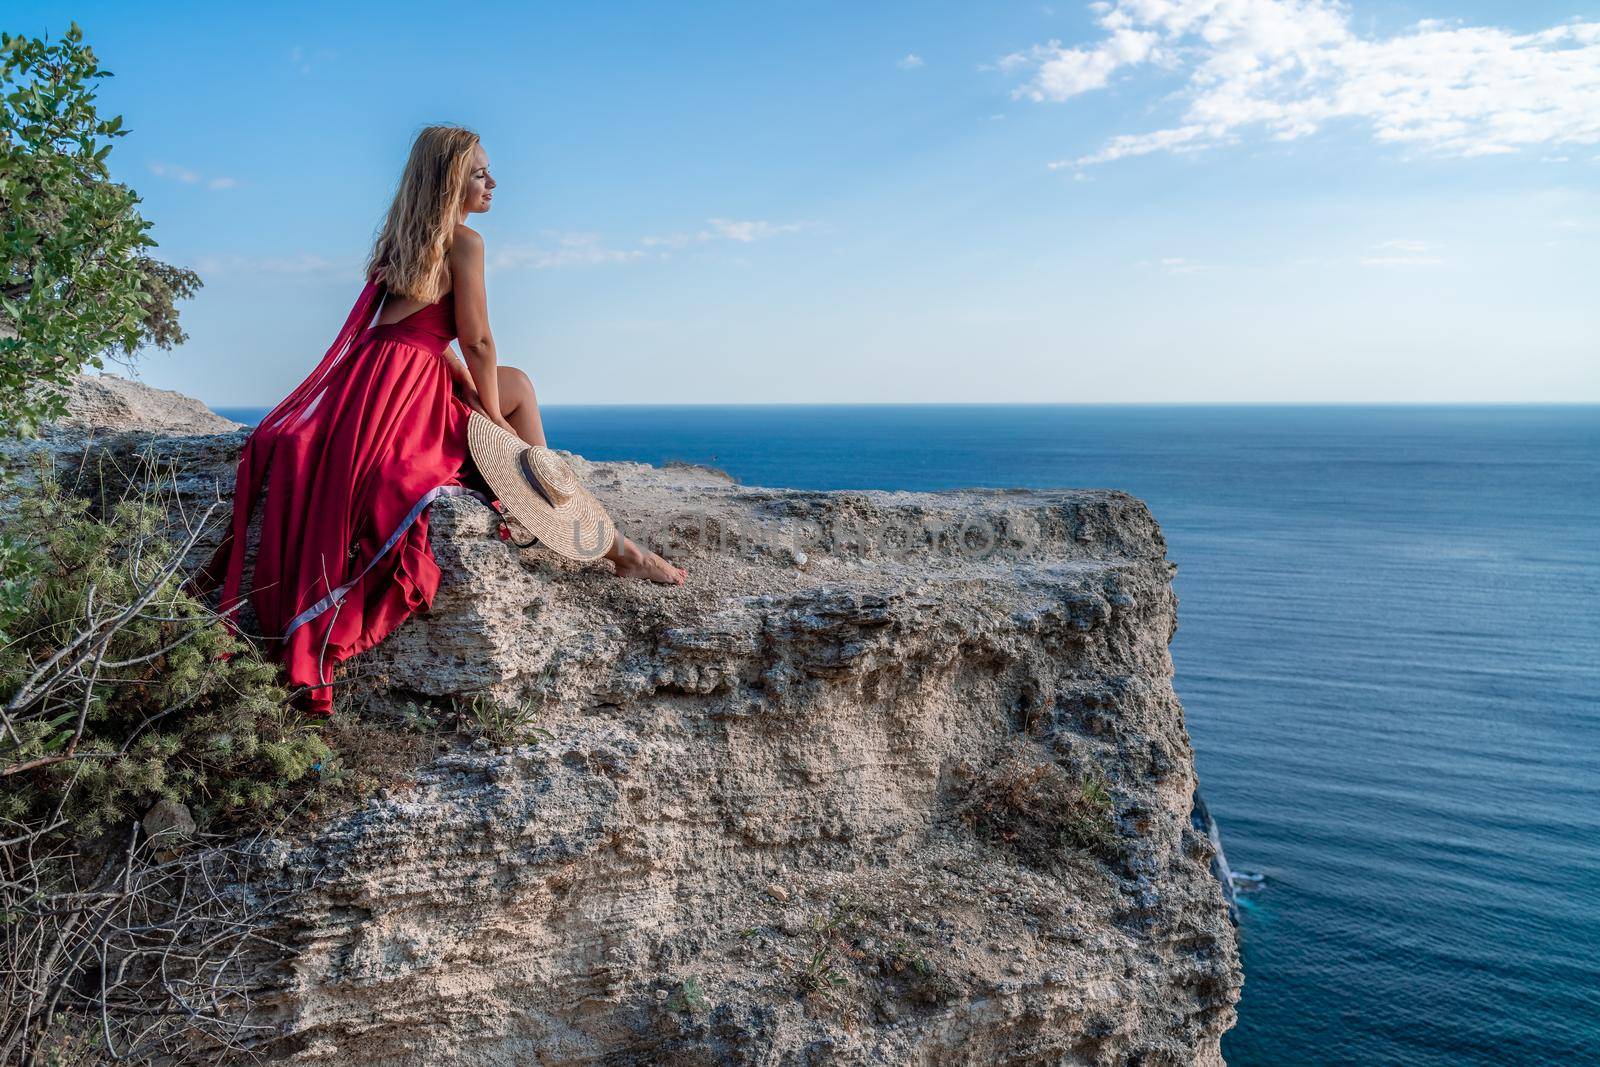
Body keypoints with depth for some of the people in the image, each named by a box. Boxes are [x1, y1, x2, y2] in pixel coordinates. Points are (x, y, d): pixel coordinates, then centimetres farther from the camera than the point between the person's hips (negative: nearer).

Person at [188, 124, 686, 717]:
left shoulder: (405, 240, 18)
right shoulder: (464, 240, -8)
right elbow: (478, 344, -8)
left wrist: (482, 400, 18)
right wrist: (494, 423, 1)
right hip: (400, 389, -9)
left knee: (515, 383, 20)